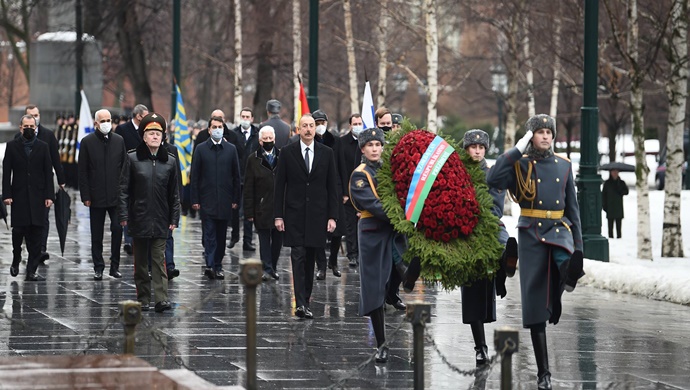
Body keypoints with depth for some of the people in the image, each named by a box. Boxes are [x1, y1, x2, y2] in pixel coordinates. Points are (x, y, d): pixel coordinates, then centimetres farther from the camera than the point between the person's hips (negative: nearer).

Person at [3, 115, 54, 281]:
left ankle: (32, 271, 2)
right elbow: (6, 172, 2)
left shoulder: (43, 147, 7)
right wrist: (7, 194, -7)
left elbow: (48, 173, 6)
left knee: (36, 234, -1)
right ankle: (16, 260, 25)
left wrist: (49, 196, -2)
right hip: (19, 196, -1)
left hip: (37, 197, 1)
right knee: (18, 230, -3)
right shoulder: (12, 146, 5)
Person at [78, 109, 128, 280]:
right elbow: (83, 172, -1)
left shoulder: (119, 141, 6)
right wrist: (85, 196, -6)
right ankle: (98, 268, 14)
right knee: (97, 234, 5)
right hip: (96, 196, -1)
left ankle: (115, 266, 6)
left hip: (116, 195, 1)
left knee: (117, 229, -5)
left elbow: (125, 168, 8)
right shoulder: (87, 142, 0)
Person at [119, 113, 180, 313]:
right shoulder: (132, 159, 0)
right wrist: (124, 215, -6)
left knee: (159, 260, -5)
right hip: (139, 219, 0)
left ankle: (162, 298, -10)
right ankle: (143, 299, 14)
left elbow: (174, 193, 9)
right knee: (141, 262, 7)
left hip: (160, 221, 0)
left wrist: (174, 219, 5)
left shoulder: (169, 161, 5)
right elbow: (124, 189, 0)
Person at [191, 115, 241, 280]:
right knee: (209, 234, -9)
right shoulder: (201, 149, 3)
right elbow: (195, 176, 2)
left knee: (221, 235, 7)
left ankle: (217, 266, 15)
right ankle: (210, 265, -15)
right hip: (207, 200, -2)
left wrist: (235, 199, 3)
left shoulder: (231, 149, 7)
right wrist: (195, 200, -4)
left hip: (225, 201, 2)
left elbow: (236, 176, 8)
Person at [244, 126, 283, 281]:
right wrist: (249, 211, -5)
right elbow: (248, 188, 0)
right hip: (262, 208, -2)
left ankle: (273, 268, 22)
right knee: (264, 239, -1)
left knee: (278, 239, 8)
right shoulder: (253, 159, 1)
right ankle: (267, 269, 1)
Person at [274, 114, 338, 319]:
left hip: (317, 215, 2)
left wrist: (332, 216, 0)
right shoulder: (287, 152, 1)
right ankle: (301, 303, -16)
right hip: (294, 214, -2)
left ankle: (305, 301, 15)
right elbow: (280, 185, 2)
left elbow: (332, 186, 6)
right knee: (298, 256, -10)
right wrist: (278, 215, -4)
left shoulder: (326, 153, 5)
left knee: (310, 258, 7)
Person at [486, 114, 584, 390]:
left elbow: (573, 207, 12)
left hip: (559, 230, 2)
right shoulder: (520, 164, 1)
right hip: (531, 235, -2)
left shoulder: (564, 165, 10)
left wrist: (578, 246, 6)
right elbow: (493, 180, -19)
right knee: (535, 303, -1)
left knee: (567, 265, -37)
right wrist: (517, 149, -13)